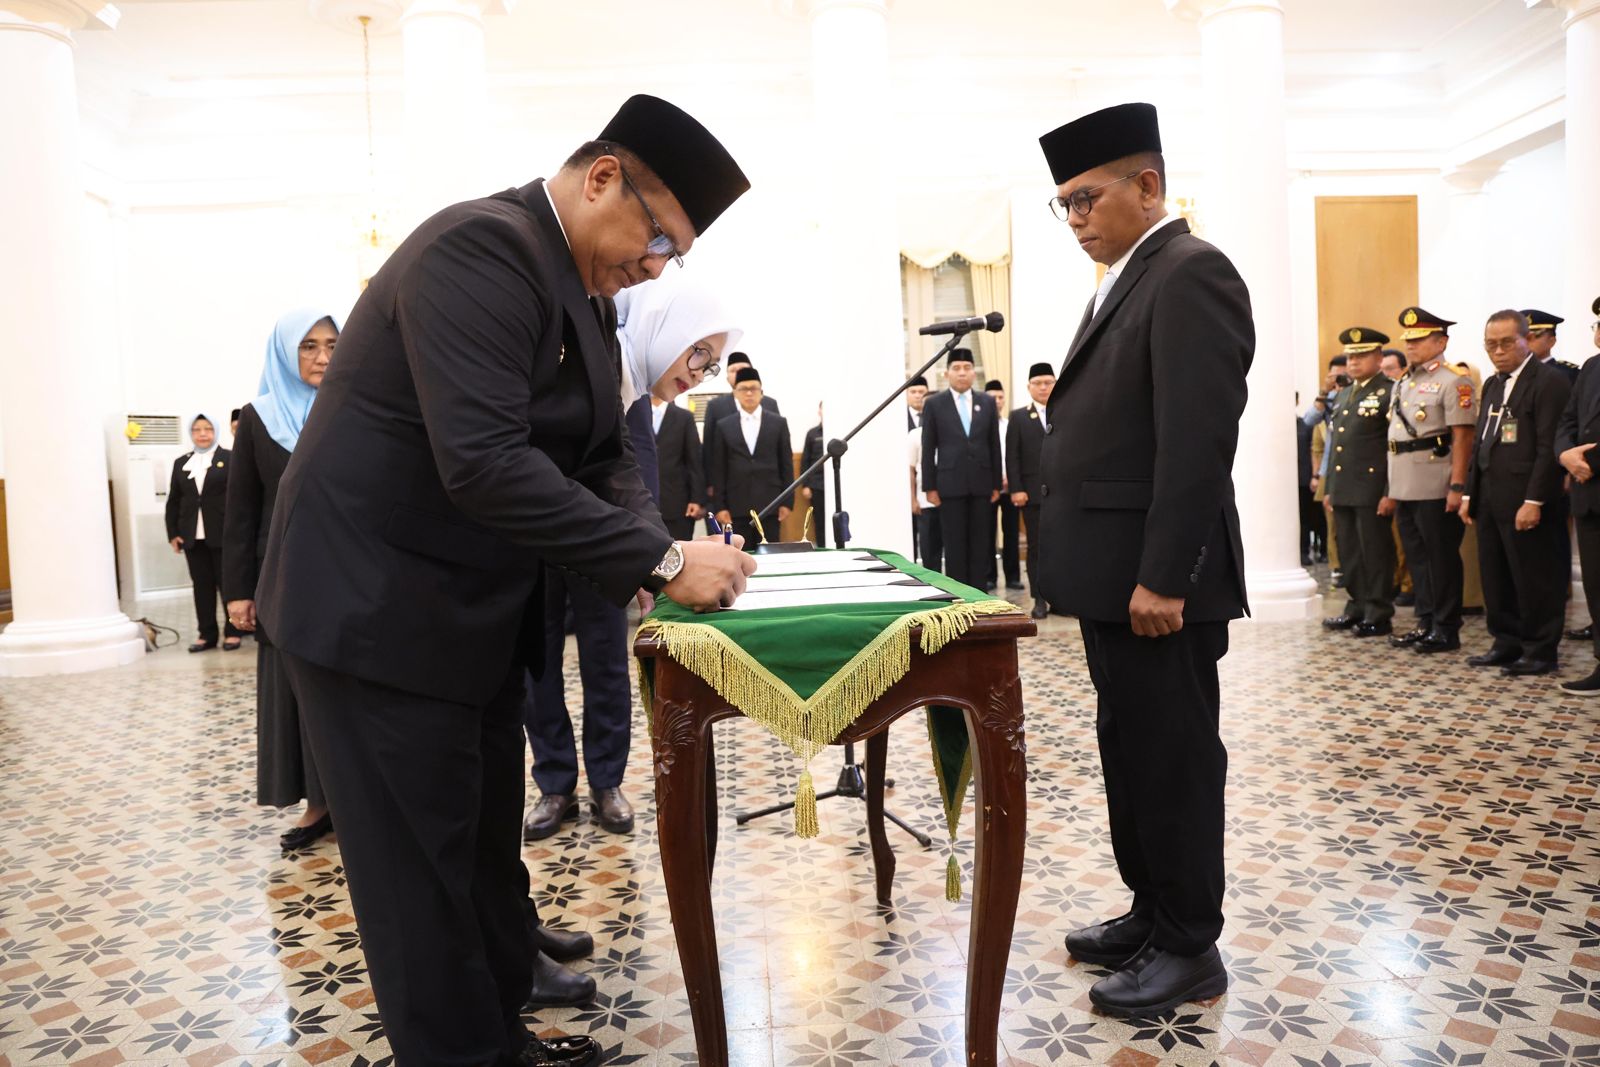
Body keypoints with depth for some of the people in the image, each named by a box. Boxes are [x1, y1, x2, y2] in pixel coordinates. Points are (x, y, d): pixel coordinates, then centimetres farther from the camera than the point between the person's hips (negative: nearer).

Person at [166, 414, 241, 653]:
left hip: (223, 534, -4)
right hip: (193, 536, 4)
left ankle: (232, 631, 10)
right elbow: (173, 502, 13)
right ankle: (207, 634, 11)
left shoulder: (230, 458, 2)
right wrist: (173, 533, 5)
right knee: (202, 585, 6)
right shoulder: (180, 463, 14)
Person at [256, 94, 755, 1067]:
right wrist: (659, 560, -28)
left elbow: (605, 458, 7)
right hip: (380, 609, -9)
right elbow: (484, 464, -33)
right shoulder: (481, 248, -22)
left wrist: (661, 556, -11)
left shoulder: (586, 293, 8)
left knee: (490, 848, 19)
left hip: (475, 614, 10)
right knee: (424, 869, 4)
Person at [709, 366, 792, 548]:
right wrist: (719, 506, -2)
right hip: (736, 506, 0)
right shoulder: (723, 426, 8)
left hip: (769, 504, 0)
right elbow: (718, 469, 5)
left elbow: (786, 464, 7)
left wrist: (787, 502, 0)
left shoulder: (778, 423, 8)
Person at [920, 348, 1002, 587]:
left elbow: (994, 445, 9)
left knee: (980, 543, 4)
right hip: (950, 484, -2)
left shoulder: (987, 402, 9)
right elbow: (928, 448, 1)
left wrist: (996, 484, 5)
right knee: (954, 543, 1)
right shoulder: (934, 404, 3)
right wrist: (929, 487, -4)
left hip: (981, 483, 2)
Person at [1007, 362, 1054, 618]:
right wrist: (1016, 489, -7)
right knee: (1037, 547, 2)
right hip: (1033, 492, -1)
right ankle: (1040, 599, 6)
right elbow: (1012, 457, 2)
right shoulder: (1018, 417, 8)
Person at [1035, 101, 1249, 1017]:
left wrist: (1163, 578, -23)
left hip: (1157, 579, -10)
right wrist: (1125, 574, 17)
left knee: (1174, 758, 2)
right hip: (1116, 573, 10)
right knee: (1133, 752, 17)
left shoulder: (1190, 273, -13)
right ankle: (1153, 914, 31)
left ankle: (1190, 948, 17)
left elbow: (1200, 439, -21)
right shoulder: (1127, 282, 18)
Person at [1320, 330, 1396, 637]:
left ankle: (1379, 615, 6)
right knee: (1350, 553, 12)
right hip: (1343, 491, 7)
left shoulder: (1390, 393, -6)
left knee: (1375, 554, -1)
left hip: (1372, 491, -7)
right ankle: (1357, 607, 22)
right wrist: (1330, 487, 17)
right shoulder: (1343, 395, 18)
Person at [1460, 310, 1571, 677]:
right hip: (1489, 498, 8)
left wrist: (1533, 501, -19)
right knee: (1495, 577, 11)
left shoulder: (1548, 380, -8)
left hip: (1524, 500, -8)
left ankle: (1540, 651, 11)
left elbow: (1549, 447, -15)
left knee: (1534, 579, 1)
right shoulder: (1493, 385, 17)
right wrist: (1469, 493, 14)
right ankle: (1507, 643, 22)